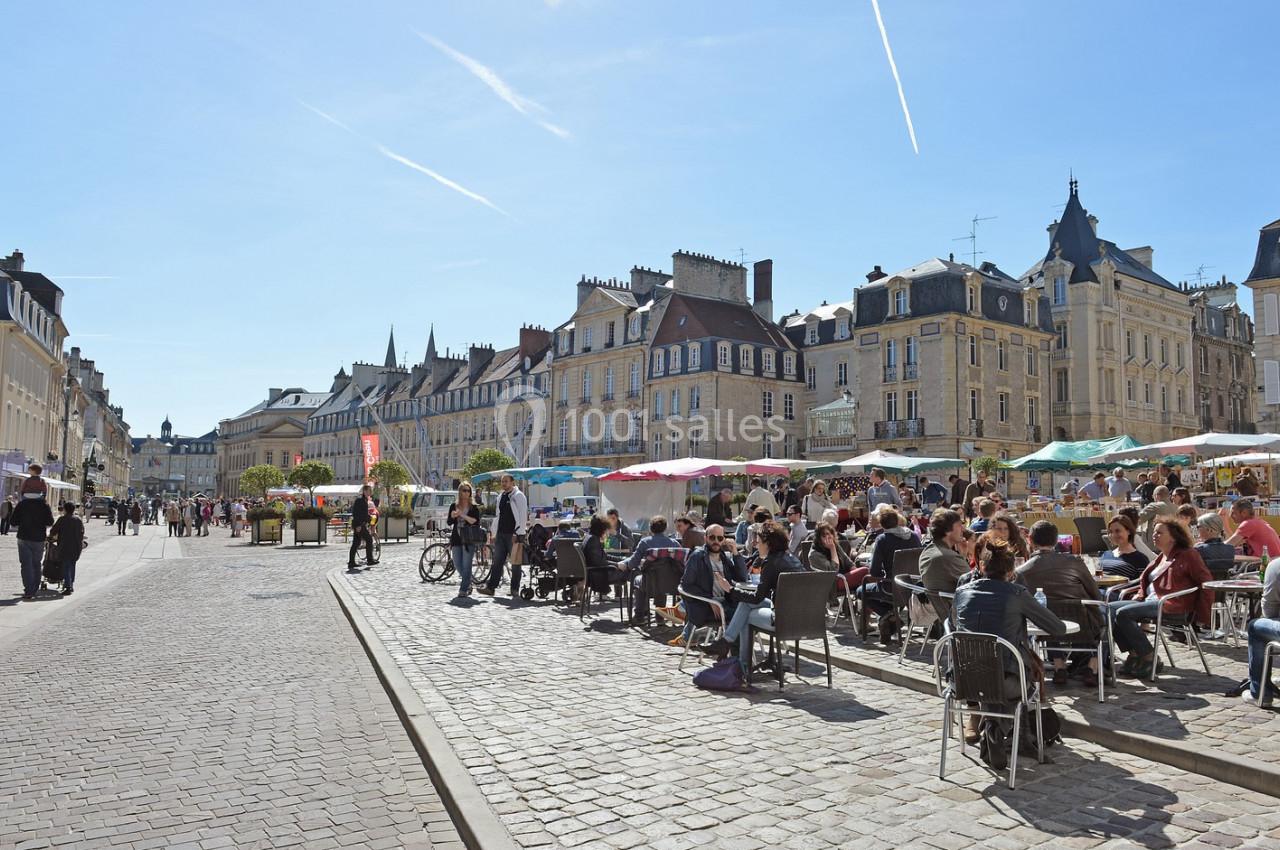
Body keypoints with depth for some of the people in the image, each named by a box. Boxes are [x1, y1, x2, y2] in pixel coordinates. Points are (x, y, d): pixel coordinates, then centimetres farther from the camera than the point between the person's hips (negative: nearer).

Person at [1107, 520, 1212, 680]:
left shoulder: (1187, 555, 2)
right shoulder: (1160, 558, 25)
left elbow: (1206, 582, -5)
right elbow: (1146, 583, 31)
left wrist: (1201, 614, -9)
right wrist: (1139, 593, 8)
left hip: (1171, 605, -8)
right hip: (1150, 601, 8)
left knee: (1123, 613, -26)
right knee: (1110, 608, -11)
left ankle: (1149, 657, -16)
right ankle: (1135, 654, -10)